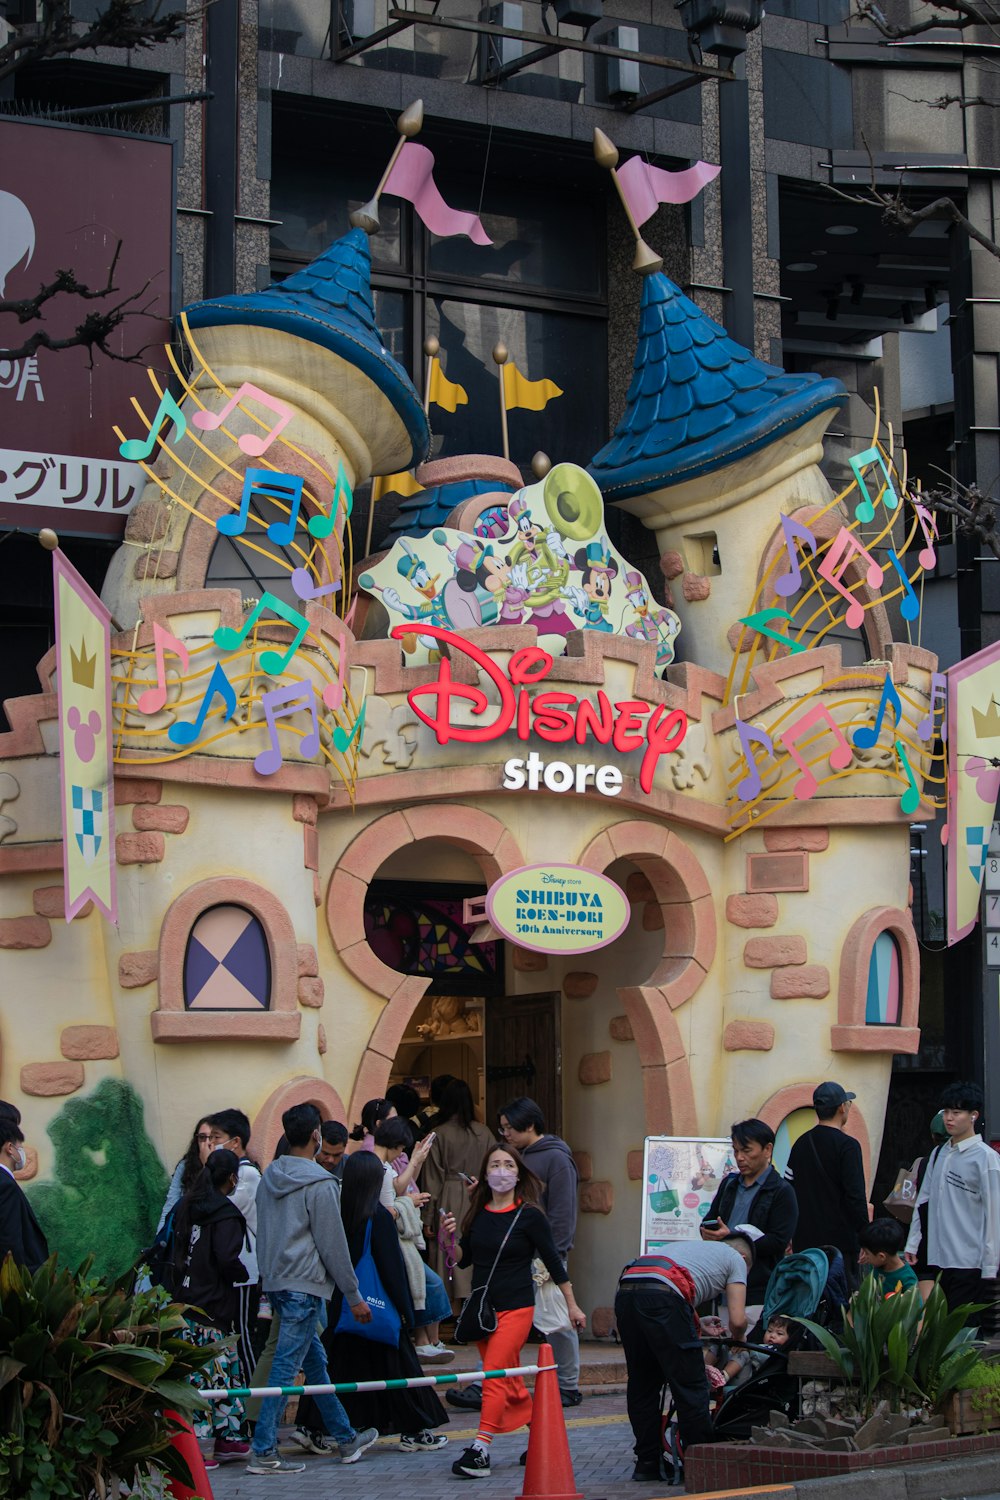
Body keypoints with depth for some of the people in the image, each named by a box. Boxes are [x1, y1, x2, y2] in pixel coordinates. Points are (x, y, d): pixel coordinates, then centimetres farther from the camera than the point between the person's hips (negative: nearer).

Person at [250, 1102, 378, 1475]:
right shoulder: (319, 1184, -13)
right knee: (286, 1368, -6)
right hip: (304, 1284, -8)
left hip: (276, 1281, 9)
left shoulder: (270, 1177, 11)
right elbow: (333, 1244, -11)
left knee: (315, 1361, 16)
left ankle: (345, 1438, 25)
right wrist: (354, 1295, -4)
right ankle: (263, 1452, -7)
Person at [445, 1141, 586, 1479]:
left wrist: (572, 1305, 1)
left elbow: (553, 1261, -2)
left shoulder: (529, 1216, -7)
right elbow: (464, 1259, 13)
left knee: (495, 1376, -15)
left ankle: (480, 1451, -20)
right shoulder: (477, 1213, 6)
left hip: (515, 1309, -6)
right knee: (510, 1382, 12)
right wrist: (450, 1238, -8)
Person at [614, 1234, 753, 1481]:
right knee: (690, 1386, 6)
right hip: (662, 1295, -7)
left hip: (625, 1290, 7)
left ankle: (647, 1463, 22)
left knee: (641, 1385, 17)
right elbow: (737, 1320, 12)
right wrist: (737, 1340, 36)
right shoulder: (736, 1258, 24)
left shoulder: (687, 1245, 41)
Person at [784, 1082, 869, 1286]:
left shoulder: (801, 1144, 10)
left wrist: (792, 1235, 21)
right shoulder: (847, 1145, -10)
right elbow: (855, 1196, -14)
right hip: (840, 1239, -6)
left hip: (804, 1241, 6)